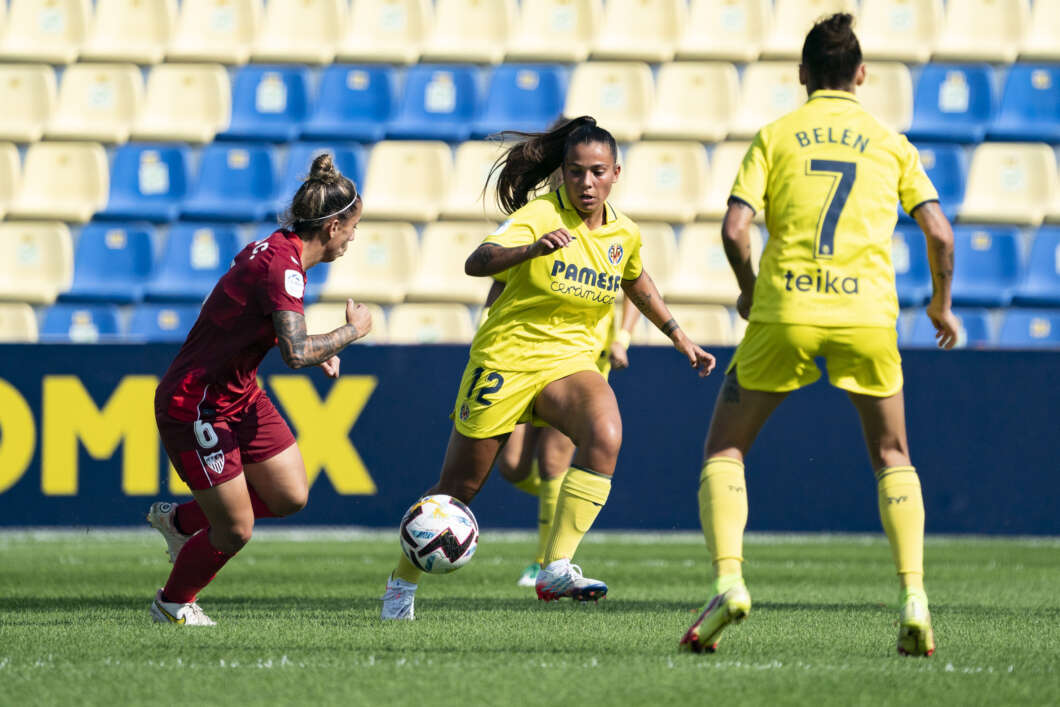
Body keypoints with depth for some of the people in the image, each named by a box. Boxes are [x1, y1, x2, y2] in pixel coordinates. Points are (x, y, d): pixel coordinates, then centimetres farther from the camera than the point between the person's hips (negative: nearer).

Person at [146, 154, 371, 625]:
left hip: (239, 394, 10)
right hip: (195, 405, -10)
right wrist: (353, 330, -19)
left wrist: (318, 349, 8)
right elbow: (296, 353, -36)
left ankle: (181, 520, 27)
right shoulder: (283, 266, -25)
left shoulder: (276, 251, 5)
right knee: (236, 531, -2)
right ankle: (172, 605, 24)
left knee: (291, 497, 8)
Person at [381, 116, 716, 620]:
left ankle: (556, 568, -29)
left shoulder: (623, 233, 1)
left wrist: (679, 338, 27)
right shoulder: (541, 215, -16)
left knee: (605, 435, -30)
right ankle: (402, 580, 31)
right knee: (459, 489, 6)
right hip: (507, 357, -4)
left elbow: (635, 281, 25)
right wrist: (534, 248, -50)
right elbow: (476, 263, -33)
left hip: (569, 364, 4)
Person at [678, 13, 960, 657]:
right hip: (867, 310, 1)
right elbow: (940, 233, 4)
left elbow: (735, 229, -3)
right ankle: (914, 598, 1)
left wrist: (749, 288, 16)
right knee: (893, 458, 19)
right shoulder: (891, 142, 12)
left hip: (785, 310, -1)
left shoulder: (775, 136, 8)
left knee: (725, 450, 12)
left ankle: (728, 581, -9)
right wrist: (942, 306, 21)